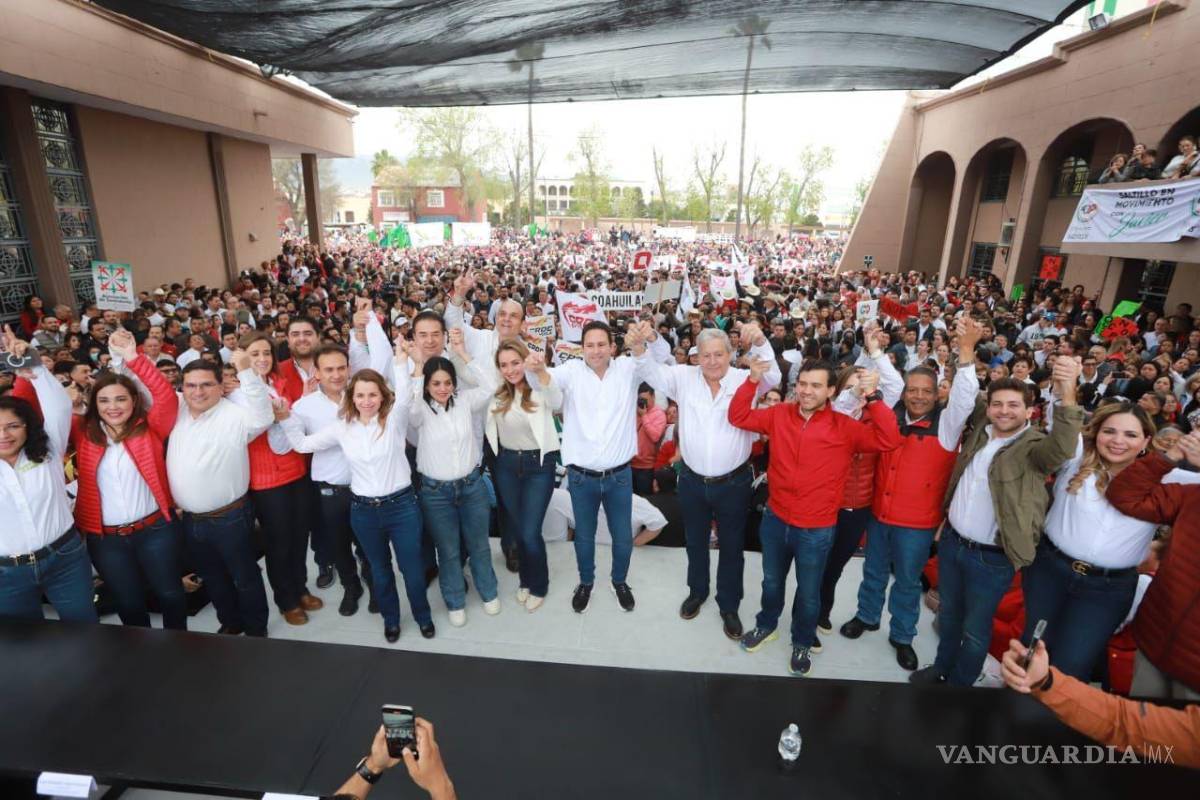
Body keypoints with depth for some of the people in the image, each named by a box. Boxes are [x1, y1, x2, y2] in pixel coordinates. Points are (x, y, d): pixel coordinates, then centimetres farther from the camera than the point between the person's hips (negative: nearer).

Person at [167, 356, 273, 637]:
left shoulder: (235, 415, -16)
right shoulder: (176, 411, 4)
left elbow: (263, 415, -34)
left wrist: (245, 371, -42)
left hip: (229, 518, -6)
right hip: (190, 519, 7)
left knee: (245, 577, 10)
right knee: (212, 577, 23)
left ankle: (256, 629, 28)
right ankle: (230, 623, 43)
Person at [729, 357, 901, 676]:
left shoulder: (845, 428, -12)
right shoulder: (779, 415, -5)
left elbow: (889, 440, -21)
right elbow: (738, 417, -2)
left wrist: (874, 398, -31)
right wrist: (752, 381, -15)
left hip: (816, 529, -2)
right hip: (775, 519, 2)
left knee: (808, 593, 17)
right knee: (772, 582, 24)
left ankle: (802, 643, 43)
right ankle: (766, 625, 50)